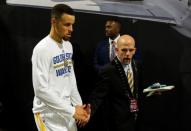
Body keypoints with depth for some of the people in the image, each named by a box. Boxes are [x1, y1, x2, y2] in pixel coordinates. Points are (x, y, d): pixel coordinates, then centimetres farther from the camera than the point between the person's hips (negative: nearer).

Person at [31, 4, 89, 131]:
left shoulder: (68, 45, 8)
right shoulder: (42, 49, -17)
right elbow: (41, 89, -22)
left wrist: (79, 105, 4)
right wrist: (72, 111, -19)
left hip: (66, 111, 7)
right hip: (49, 114, -7)